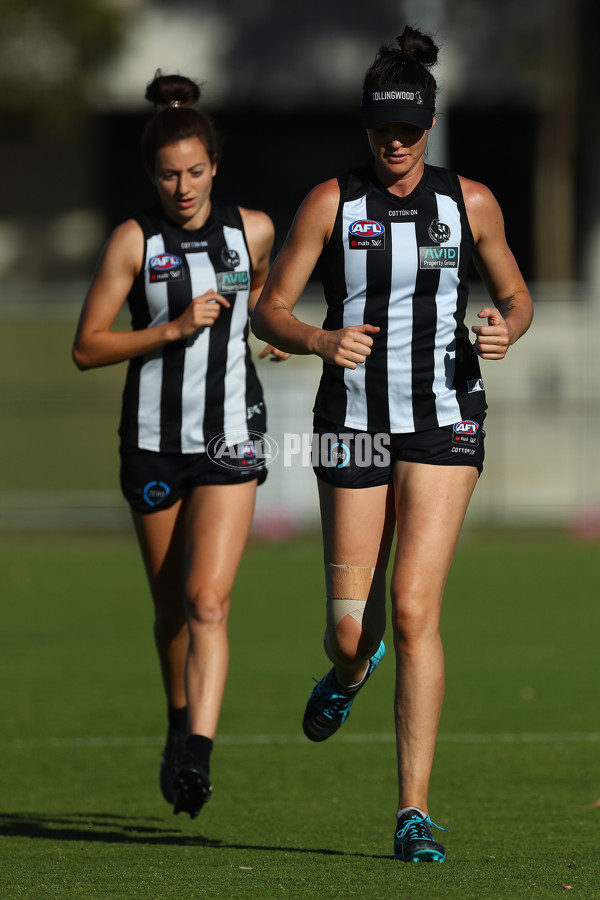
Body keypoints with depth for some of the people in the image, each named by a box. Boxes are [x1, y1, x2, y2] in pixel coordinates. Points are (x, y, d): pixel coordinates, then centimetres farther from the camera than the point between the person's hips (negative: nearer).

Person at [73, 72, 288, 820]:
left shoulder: (252, 229, 0)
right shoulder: (134, 240, -7)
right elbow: (86, 348, -9)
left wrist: (266, 332, 12)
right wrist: (173, 329, -18)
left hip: (230, 440, 0)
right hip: (154, 440, 0)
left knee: (207, 600, -16)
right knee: (171, 605, 13)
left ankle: (198, 757, -25)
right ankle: (180, 725, 38)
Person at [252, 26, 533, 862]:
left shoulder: (470, 202, 0)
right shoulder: (332, 203, -3)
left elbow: (515, 294, 13)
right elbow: (269, 310, -1)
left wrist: (507, 330, -11)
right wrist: (321, 341, -22)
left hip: (444, 424, -1)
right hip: (355, 424, 1)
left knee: (414, 606, -16)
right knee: (350, 630, 2)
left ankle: (415, 811, -12)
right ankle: (350, 672, 45)